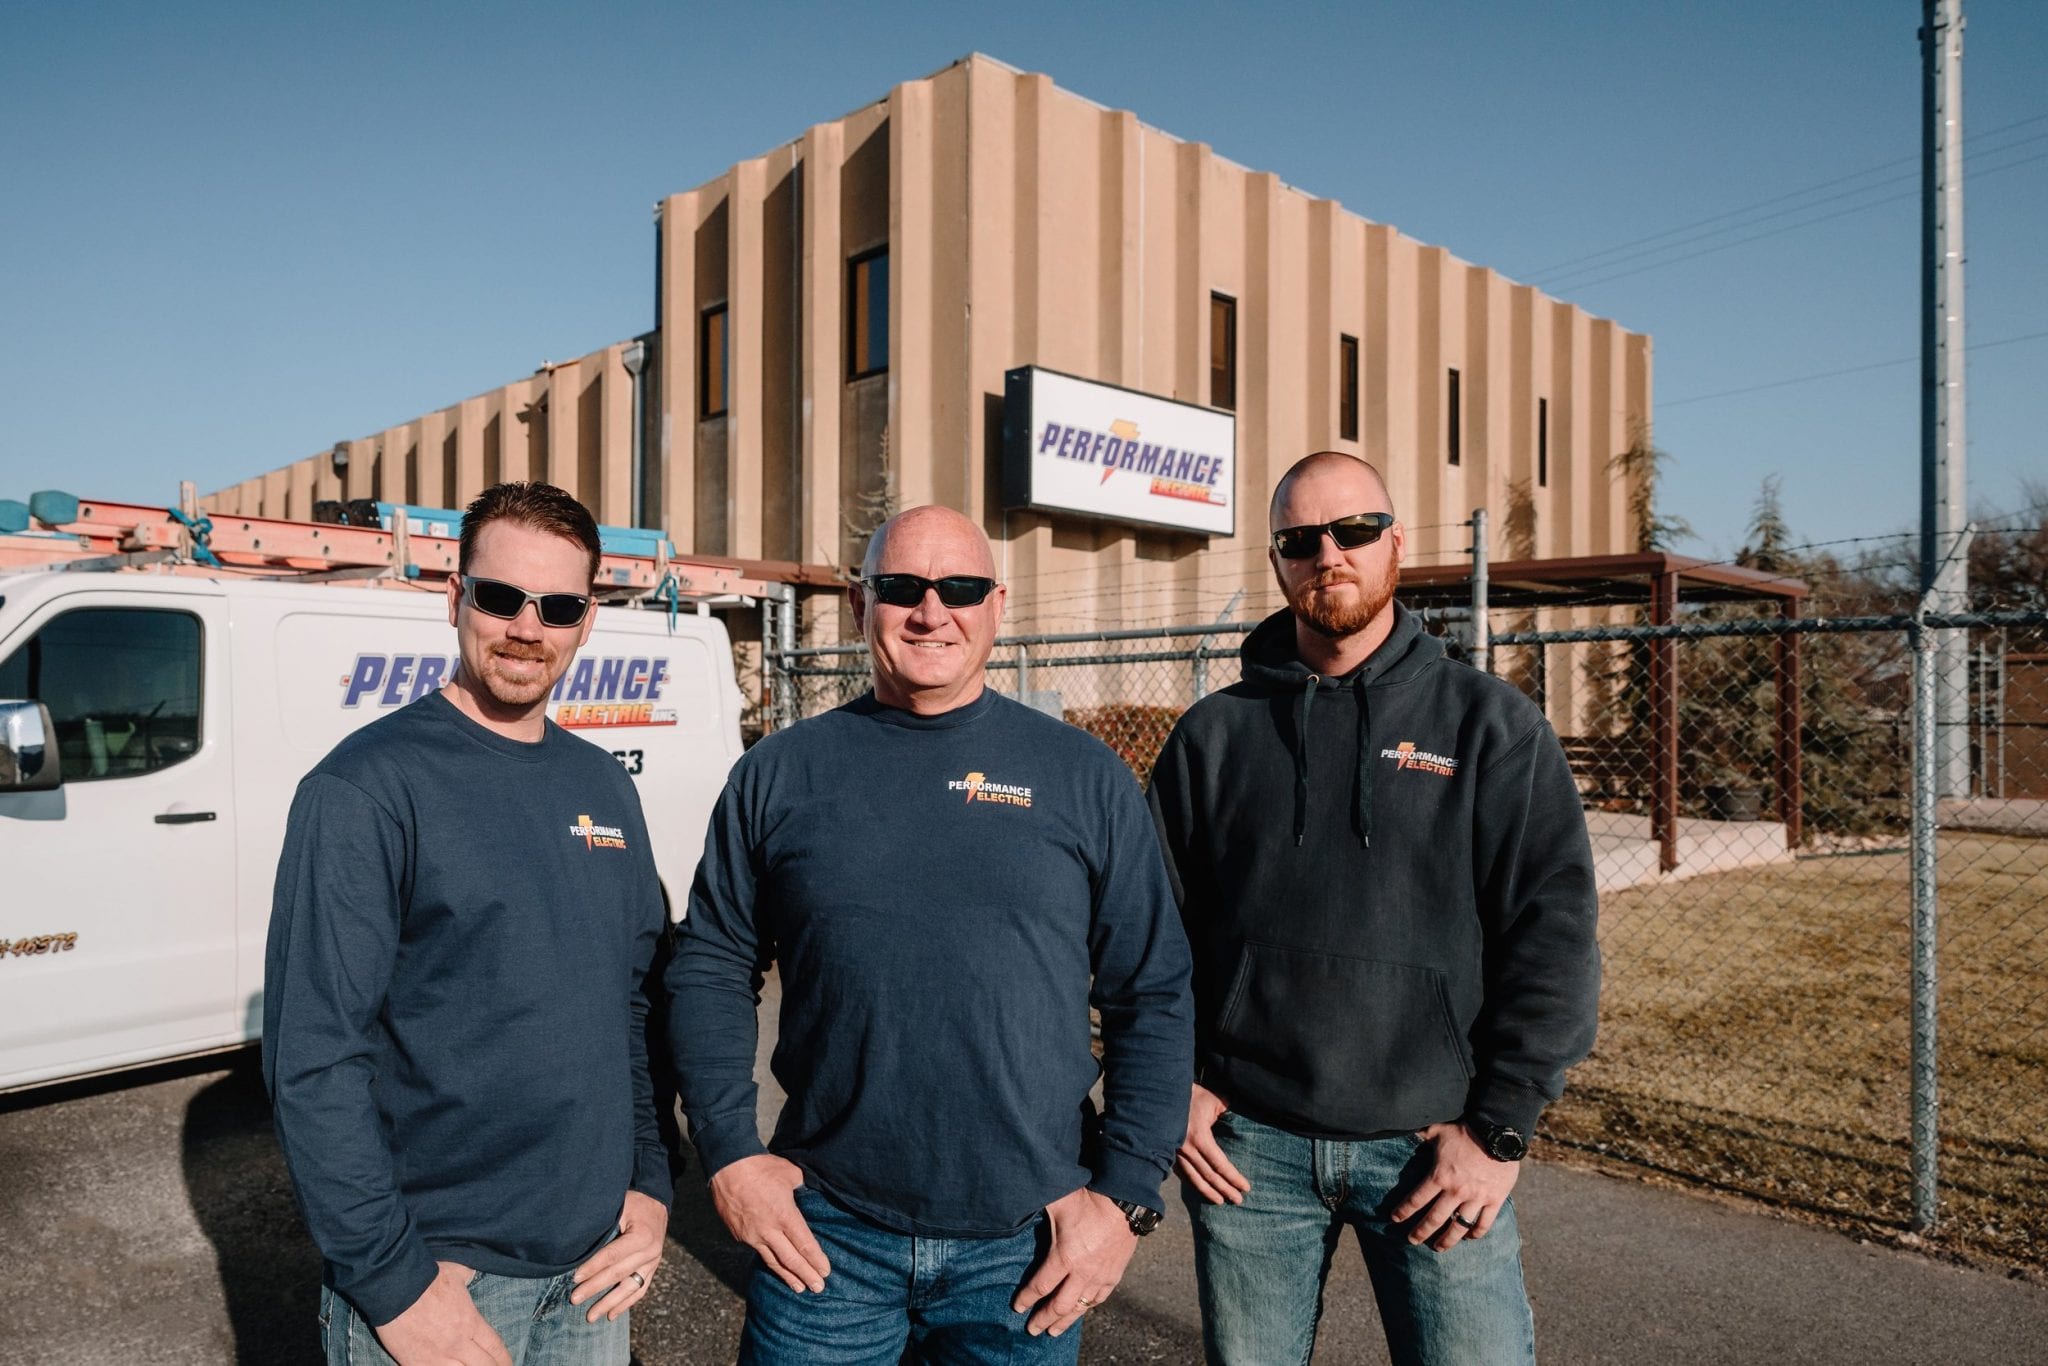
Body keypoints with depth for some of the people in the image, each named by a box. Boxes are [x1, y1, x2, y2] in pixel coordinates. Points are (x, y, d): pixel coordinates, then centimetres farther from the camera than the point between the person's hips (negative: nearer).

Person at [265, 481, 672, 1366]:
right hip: (438, 1272, -5)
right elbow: (312, 1058, -16)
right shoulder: (364, 787, -13)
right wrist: (393, 1282, -17)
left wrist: (650, 1184, 3)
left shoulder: (604, 787, 5)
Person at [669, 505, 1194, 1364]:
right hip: (824, 1234, 0)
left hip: (1026, 1245, 0)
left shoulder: (1084, 777, -1)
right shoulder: (779, 773, 1)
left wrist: (1126, 1194, -4)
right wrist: (729, 1155, -1)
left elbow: (1154, 997, 0)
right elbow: (711, 968, 7)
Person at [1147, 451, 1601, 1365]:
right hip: (1248, 1147, 2)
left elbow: (1552, 930, -3)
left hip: (1432, 1145, -1)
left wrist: (1500, 1127, -7)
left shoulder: (1490, 724, 1)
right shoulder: (1215, 734, 5)